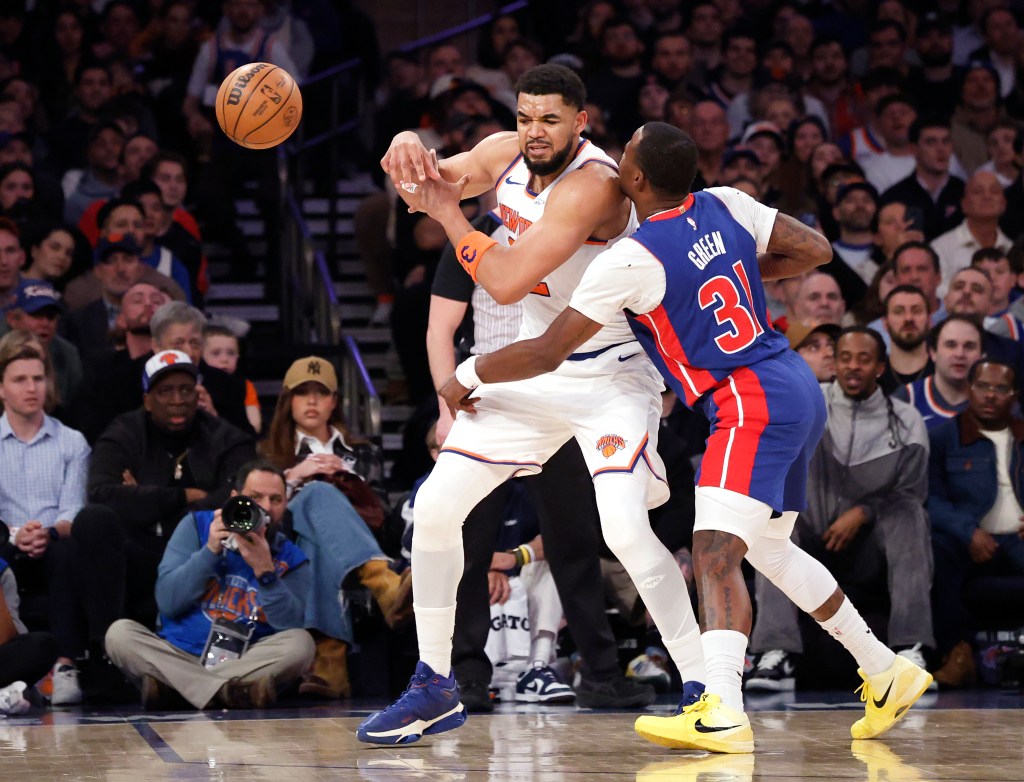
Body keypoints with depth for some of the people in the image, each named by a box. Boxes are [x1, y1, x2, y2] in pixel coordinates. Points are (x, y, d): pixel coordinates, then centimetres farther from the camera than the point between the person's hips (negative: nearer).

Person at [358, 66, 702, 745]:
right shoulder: (506, 155, -2)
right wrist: (408, 150, -23)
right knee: (435, 507, 2)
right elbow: (421, 181, 1)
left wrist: (447, 209, -21)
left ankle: (701, 685, -10)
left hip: (611, 375, -8)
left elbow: (507, 282, -31)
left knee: (624, 527, -25)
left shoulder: (593, 184, -26)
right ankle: (435, 688, 15)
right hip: (534, 363, 8)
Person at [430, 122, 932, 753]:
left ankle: (722, 713, -37)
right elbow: (816, 250, 15)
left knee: (715, 550, -20)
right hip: (798, 388, 9)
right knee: (767, 547, 24)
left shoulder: (631, 260, -15)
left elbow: (548, 352, -10)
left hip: (750, 404, -9)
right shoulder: (726, 206, 5)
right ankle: (887, 672, 33)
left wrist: (468, 376, 5)